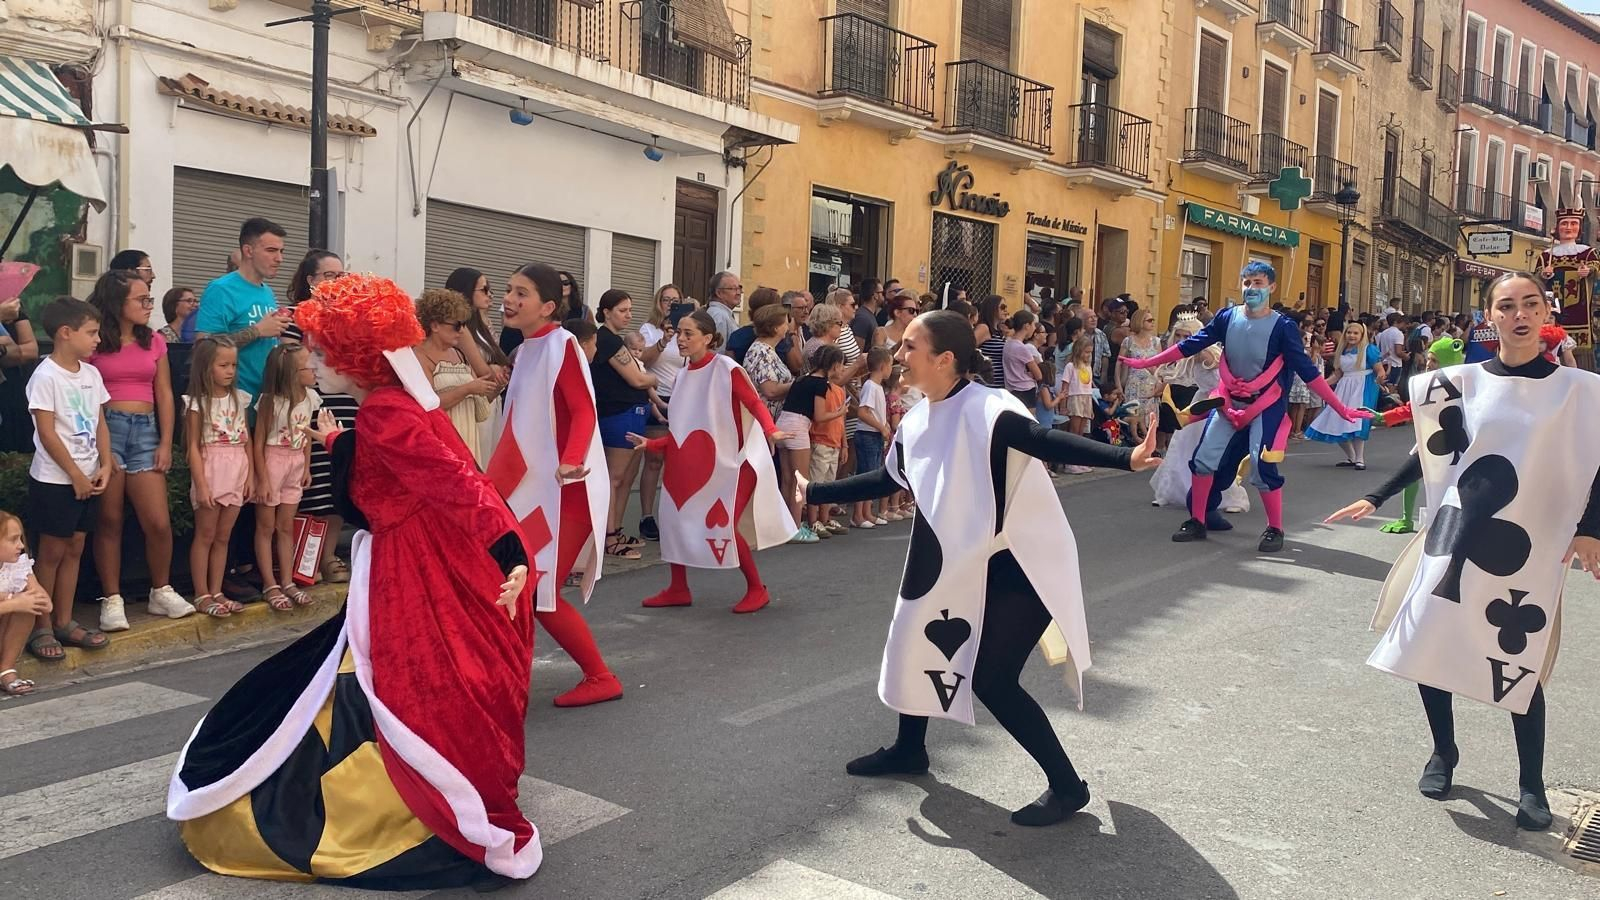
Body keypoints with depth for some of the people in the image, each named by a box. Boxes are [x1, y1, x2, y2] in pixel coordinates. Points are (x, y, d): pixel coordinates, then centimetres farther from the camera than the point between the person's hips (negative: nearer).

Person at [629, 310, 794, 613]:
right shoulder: (684, 375, 7)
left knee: (724, 526, -13)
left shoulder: (726, 368, -13)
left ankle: (757, 589, 8)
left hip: (736, 460, -7)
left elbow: (755, 403, -21)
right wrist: (650, 444, 3)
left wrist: (770, 430, -40)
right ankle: (678, 589, 18)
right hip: (704, 462, 7)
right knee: (674, 515, 3)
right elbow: (685, 431, 10)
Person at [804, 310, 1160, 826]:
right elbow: (886, 481, 15)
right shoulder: (916, 421, 1)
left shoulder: (988, 410, -25)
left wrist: (1126, 459, -54)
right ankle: (910, 750, 40)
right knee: (920, 637, 17)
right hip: (974, 562, 9)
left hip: (1027, 563, -9)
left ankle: (1067, 786, 7)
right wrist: (813, 493, 18)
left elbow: (1048, 444, -38)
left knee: (990, 680, -11)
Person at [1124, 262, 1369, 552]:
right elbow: (1190, 346, 0)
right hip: (1230, 403, 4)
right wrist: (1145, 363, 0)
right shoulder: (1227, 317, -4)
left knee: (1262, 467, -14)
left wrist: (1342, 409, -19)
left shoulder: (1283, 327, -14)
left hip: (1266, 406, -4)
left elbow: (1307, 371, -14)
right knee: (1204, 459, 0)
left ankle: (1275, 530, 6)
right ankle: (1197, 522, 16)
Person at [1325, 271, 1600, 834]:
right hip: (1458, 537, 2)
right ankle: (1444, 753, 26)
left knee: (1521, 662, -1)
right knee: (1428, 642, 3)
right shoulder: (1464, 382, 3)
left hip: (1528, 546, -2)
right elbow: (1432, 454, 10)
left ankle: (1531, 785, 16)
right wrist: (1375, 499, 7)